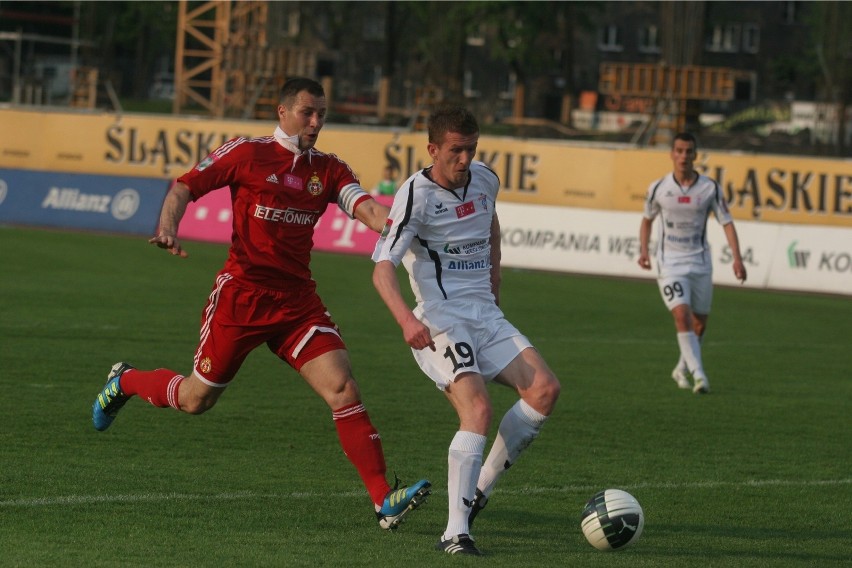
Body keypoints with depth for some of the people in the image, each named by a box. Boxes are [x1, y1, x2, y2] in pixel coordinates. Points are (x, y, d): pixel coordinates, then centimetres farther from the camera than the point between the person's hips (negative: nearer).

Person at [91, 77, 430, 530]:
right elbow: (185, 187, -2)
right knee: (195, 399, 7)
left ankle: (384, 500, -16)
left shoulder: (329, 169, 7)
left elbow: (369, 211, -6)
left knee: (343, 390, -13)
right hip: (241, 293, -3)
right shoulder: (247, 153, -4)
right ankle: (124, 382, 40)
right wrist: (168, 227, -20)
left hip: (298, 300, 3)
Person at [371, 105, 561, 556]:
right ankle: (455, 532, -26)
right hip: (441, 321, -7)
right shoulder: (415, 196, -12)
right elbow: (383, 268, -21)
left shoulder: (484, 181, 8)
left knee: (544, 389, -10)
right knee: (478, 408, -26)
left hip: (485, 315, 7)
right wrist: (406, 319, -38)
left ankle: (480, 489, 4)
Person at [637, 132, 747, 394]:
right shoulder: (658, 188, -4)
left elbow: (727, 222, -2)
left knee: (699, 323, 9)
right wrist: (644, 250, 0)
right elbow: (647, 219, 13)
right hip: (670, 263, -2)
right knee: (682, 316, -20)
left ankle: (682, 370, 33)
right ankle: (698, 375, -23)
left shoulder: (710, 188, -4)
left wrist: (737, 258, -12)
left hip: (700, 263, 2)